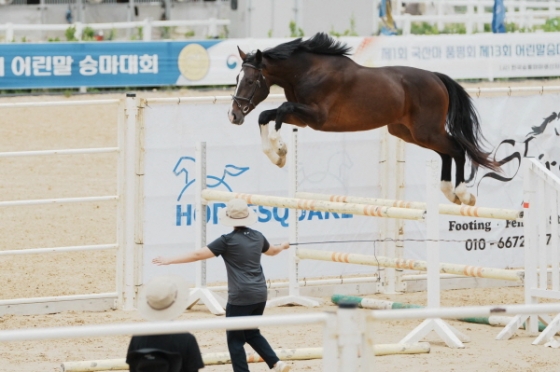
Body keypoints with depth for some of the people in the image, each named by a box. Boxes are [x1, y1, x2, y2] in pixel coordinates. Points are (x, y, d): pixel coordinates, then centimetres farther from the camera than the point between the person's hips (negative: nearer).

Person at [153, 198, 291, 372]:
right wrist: (283, 246, 56)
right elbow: (271, 251, 32)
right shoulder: (257, 237, 8)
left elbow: (198, 254, -11)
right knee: (252, 333, 23)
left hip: (240, 298, -7)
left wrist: (170, 260, -4)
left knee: (235, 339, 2)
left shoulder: (228, 240, -12)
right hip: (260, 295, 7)